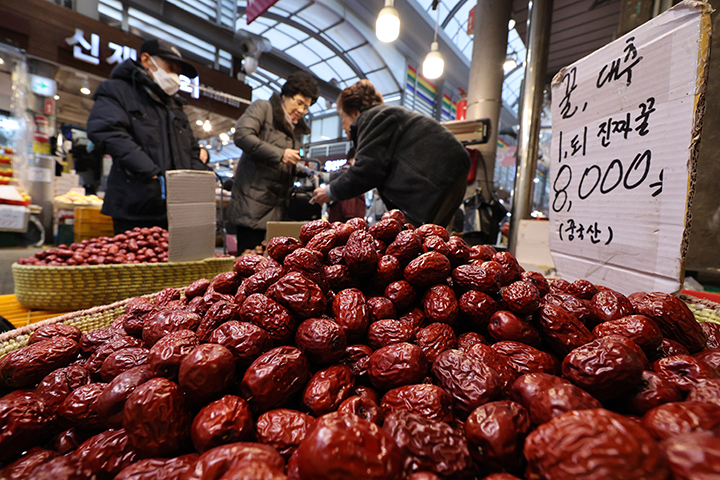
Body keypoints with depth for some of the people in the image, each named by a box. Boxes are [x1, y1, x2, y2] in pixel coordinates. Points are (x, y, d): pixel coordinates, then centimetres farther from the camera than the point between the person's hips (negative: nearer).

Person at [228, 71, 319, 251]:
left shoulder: (296, 129, 24)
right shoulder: (263, 108, 4)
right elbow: (242, 135, -14)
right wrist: (279, 154, -18)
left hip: (278, 210, 6)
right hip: (253, 205, -6)